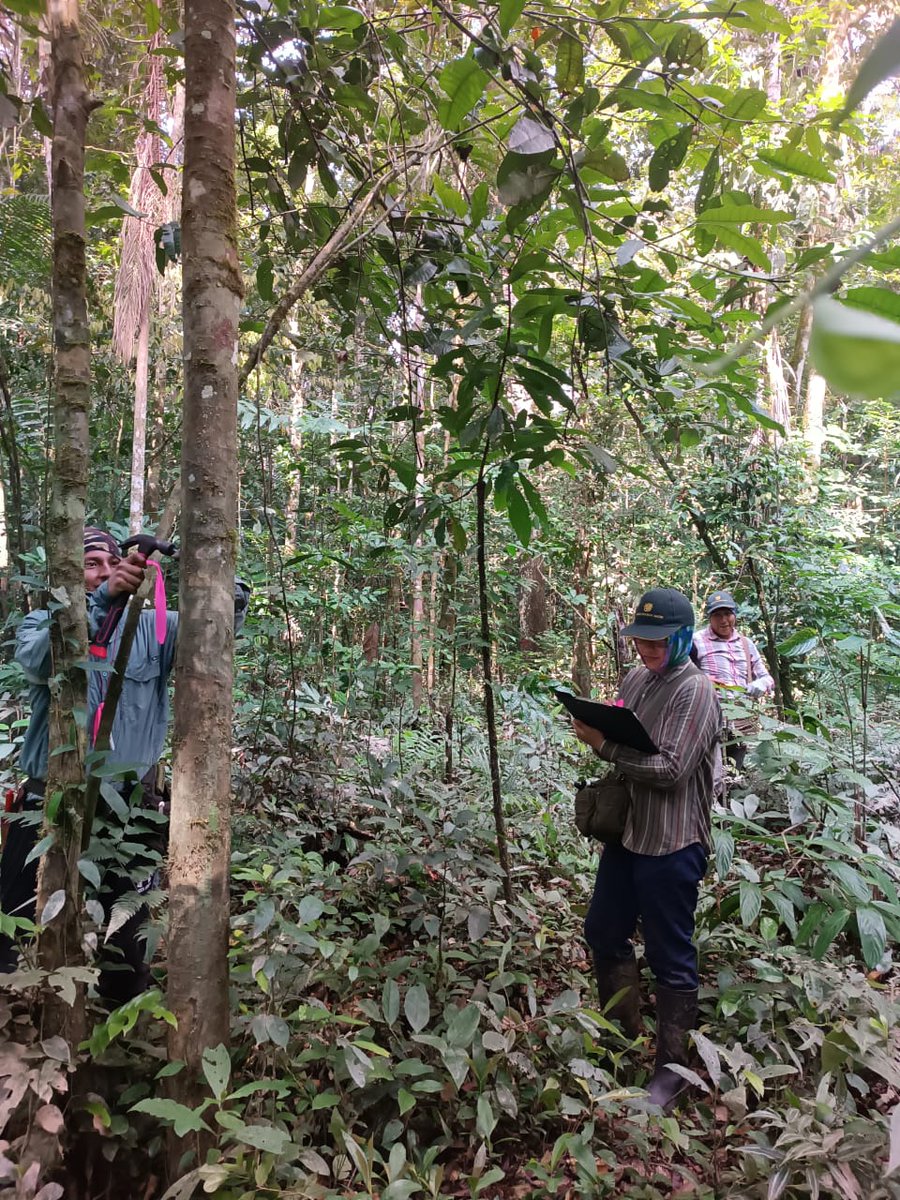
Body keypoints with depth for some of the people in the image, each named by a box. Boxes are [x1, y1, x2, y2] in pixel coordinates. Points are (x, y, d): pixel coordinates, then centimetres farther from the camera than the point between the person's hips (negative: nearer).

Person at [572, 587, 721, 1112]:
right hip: (627, 832, 8)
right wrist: (595, 731, -4)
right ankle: (625, 1034, 41)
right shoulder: (636, 679, 7)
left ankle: (673, 1068, 23)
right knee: (604, 933, 19)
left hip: (671, 844, -8)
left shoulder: (695, 690, -16)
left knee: (671, 957, 5)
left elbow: (670, 769, -23)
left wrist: (605, 747, -23)